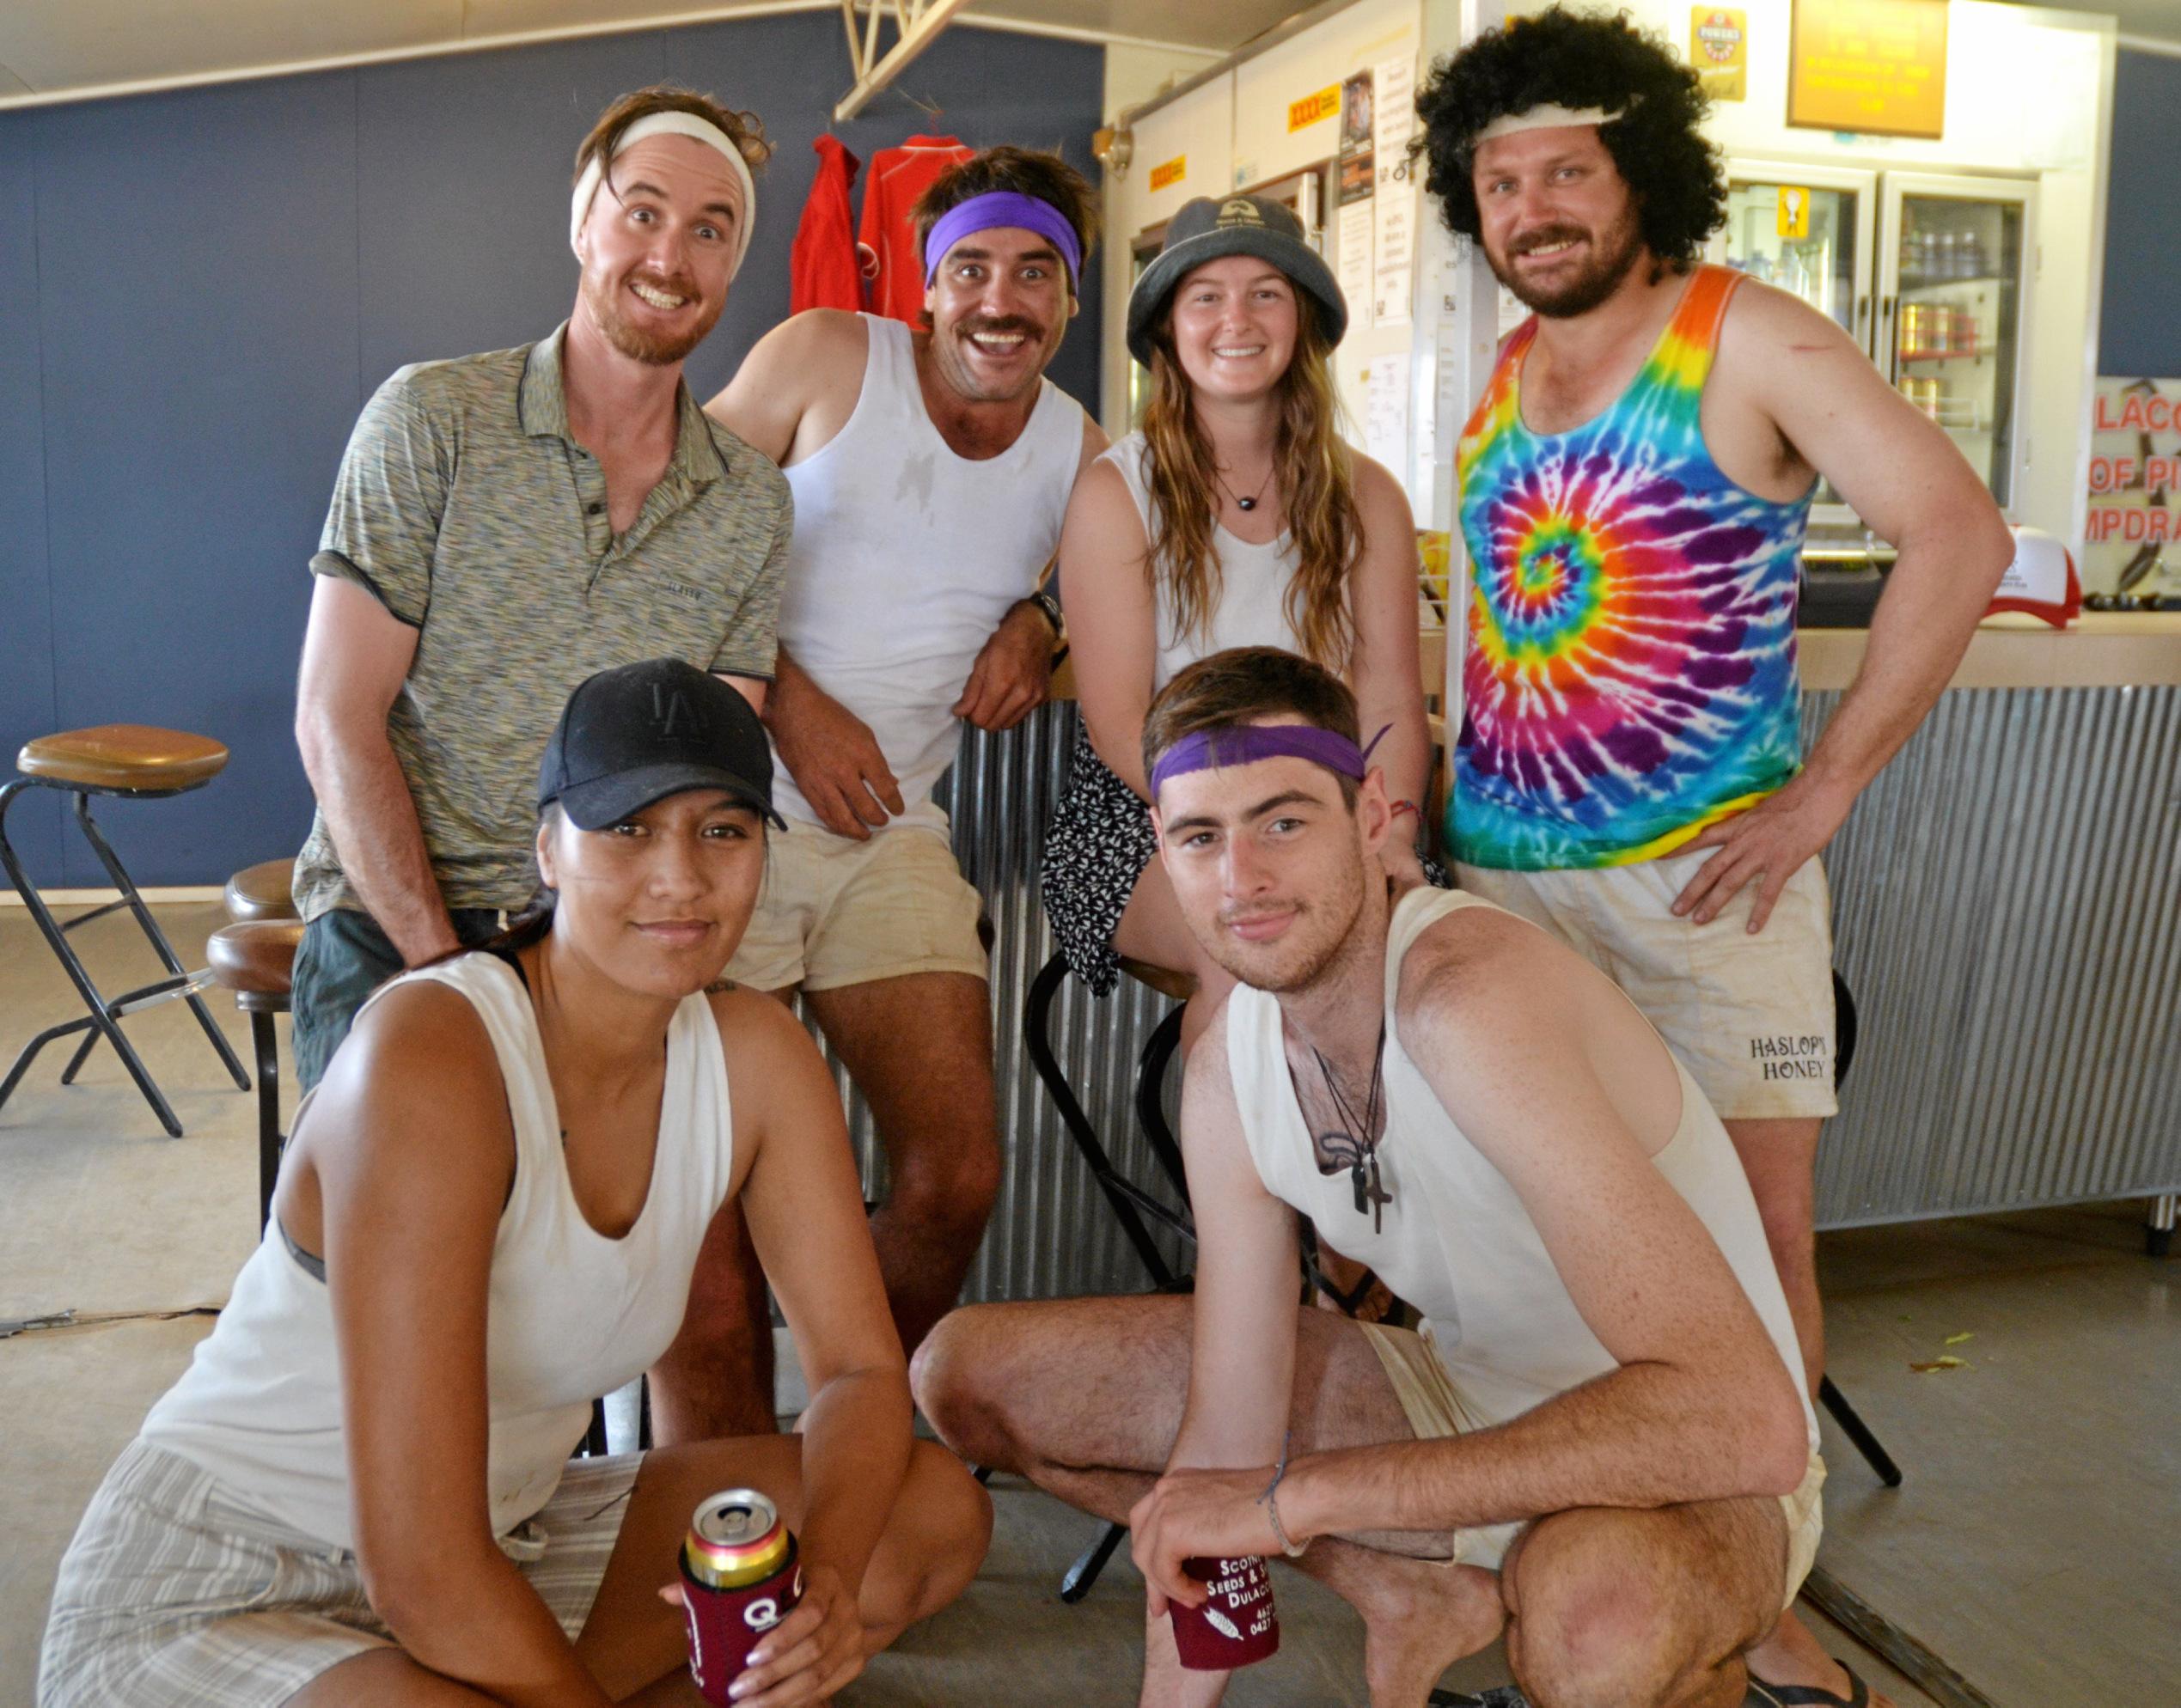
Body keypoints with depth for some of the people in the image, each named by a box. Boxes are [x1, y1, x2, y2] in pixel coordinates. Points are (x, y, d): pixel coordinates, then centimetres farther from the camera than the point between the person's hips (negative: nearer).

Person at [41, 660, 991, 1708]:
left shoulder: (757, 1058, -6)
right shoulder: (429, 1059, -27)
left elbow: (862, 1373, -3)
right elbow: (422, 1573, -28)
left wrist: (825, 1582, -22)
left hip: (503, 1542, 7)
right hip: (216, 1599, -7)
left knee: (937, 1512, -4)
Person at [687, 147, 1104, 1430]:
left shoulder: (1082, 455, 10)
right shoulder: (826, 359, 1)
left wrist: (1036, 623, 3)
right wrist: (792, 706, -10)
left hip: (896, 831, 3)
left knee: (958, 1178, -6)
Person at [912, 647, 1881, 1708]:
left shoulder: (1471, 996, -32)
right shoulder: (1226, 1075, -9)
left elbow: (1747, 1422, -39)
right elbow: (1224, 1457, -4)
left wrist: (1300, 1494, -35)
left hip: (1692, 1470, -6)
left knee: (1598, 1616, -45)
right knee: (967, 1377, 2)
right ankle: (1416, 1598, 7)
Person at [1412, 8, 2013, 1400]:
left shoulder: (1745, 337, -4)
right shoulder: (1500, 378, 13)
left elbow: (1961, 535, -12)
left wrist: (1824, 791, -15)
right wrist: (1441, 787, 10)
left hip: (1705, 872, -5)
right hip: (1498, 868, 5)